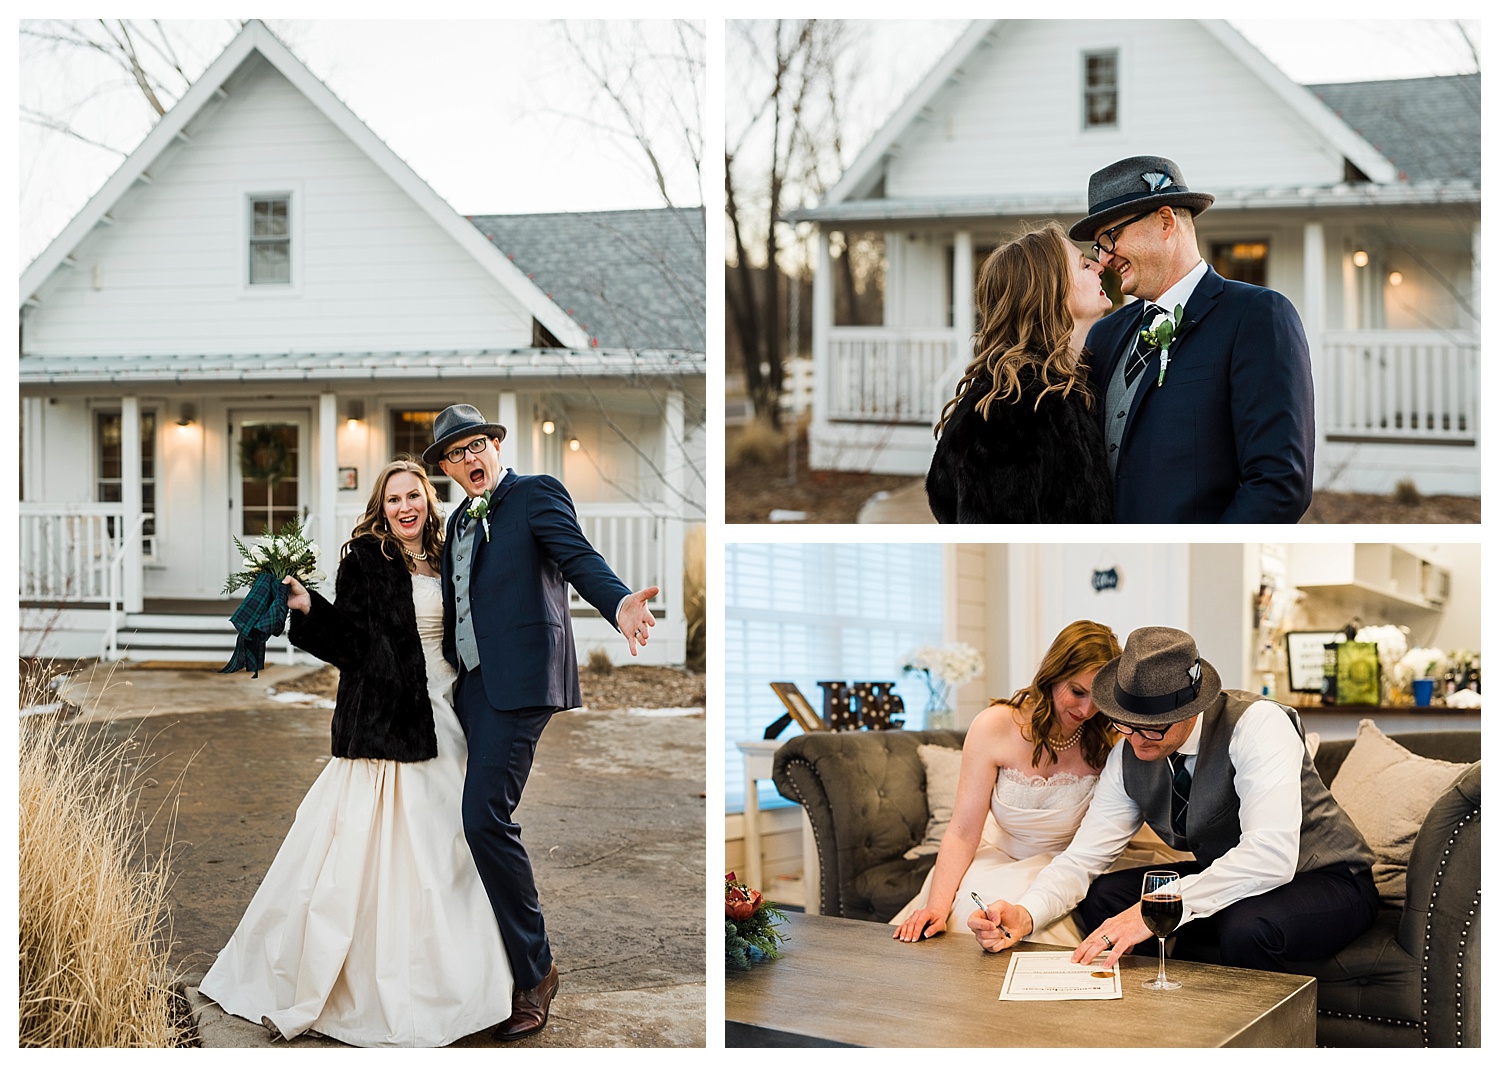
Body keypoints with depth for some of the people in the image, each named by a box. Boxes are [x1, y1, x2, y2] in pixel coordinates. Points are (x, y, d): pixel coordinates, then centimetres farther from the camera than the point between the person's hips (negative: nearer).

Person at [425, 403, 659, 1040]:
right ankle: (525, 959, 19)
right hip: (472, 683, 8)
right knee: (483, 819, 7)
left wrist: (618, 603, -37)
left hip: (518, 679, -8)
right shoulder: (460, 522, 21)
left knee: (486, 816, -16)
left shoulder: (536, 493, -1)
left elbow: (578, 556, -18)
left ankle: (533, 972, -6)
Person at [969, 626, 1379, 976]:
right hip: (1226, 880, 6)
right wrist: (1024, 915, -27)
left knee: (1245, 926, -37)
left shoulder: (1257, 724, -28)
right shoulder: (1127, 757, -7)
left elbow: (1272, 856, -38)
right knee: (1102, 899, -11)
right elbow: (1082, 858, -5)